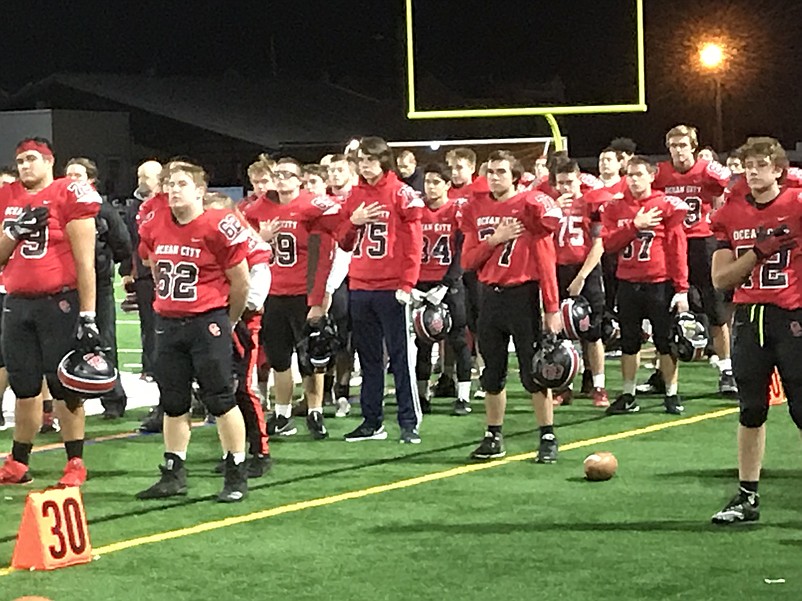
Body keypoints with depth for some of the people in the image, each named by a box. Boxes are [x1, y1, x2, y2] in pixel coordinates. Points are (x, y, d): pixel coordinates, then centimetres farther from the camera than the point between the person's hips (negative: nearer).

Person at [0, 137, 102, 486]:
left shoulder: (69, 195, -6)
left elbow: (85, 261, -8)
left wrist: (87, 314, -12)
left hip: (59, 303, -6)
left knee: (64, 387, -2)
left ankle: (75, 464, 6)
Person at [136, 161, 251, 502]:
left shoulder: (218, 227, -12)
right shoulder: (153, 226, 5)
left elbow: (240, 283, -4)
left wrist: (227, 322, 6)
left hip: (208, 322, -6)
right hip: (168, 323, 6)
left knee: (220, 400, -2)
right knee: (173, 403, 11)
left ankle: (236, 476, 6)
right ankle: (174, 476, 20)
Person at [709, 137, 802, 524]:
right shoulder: (730, 215, 8)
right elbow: (721, 279, 3)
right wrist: (758, 252, -9)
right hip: (748, 318, 4)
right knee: (751, 411, 11)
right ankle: (747, 498, 19)